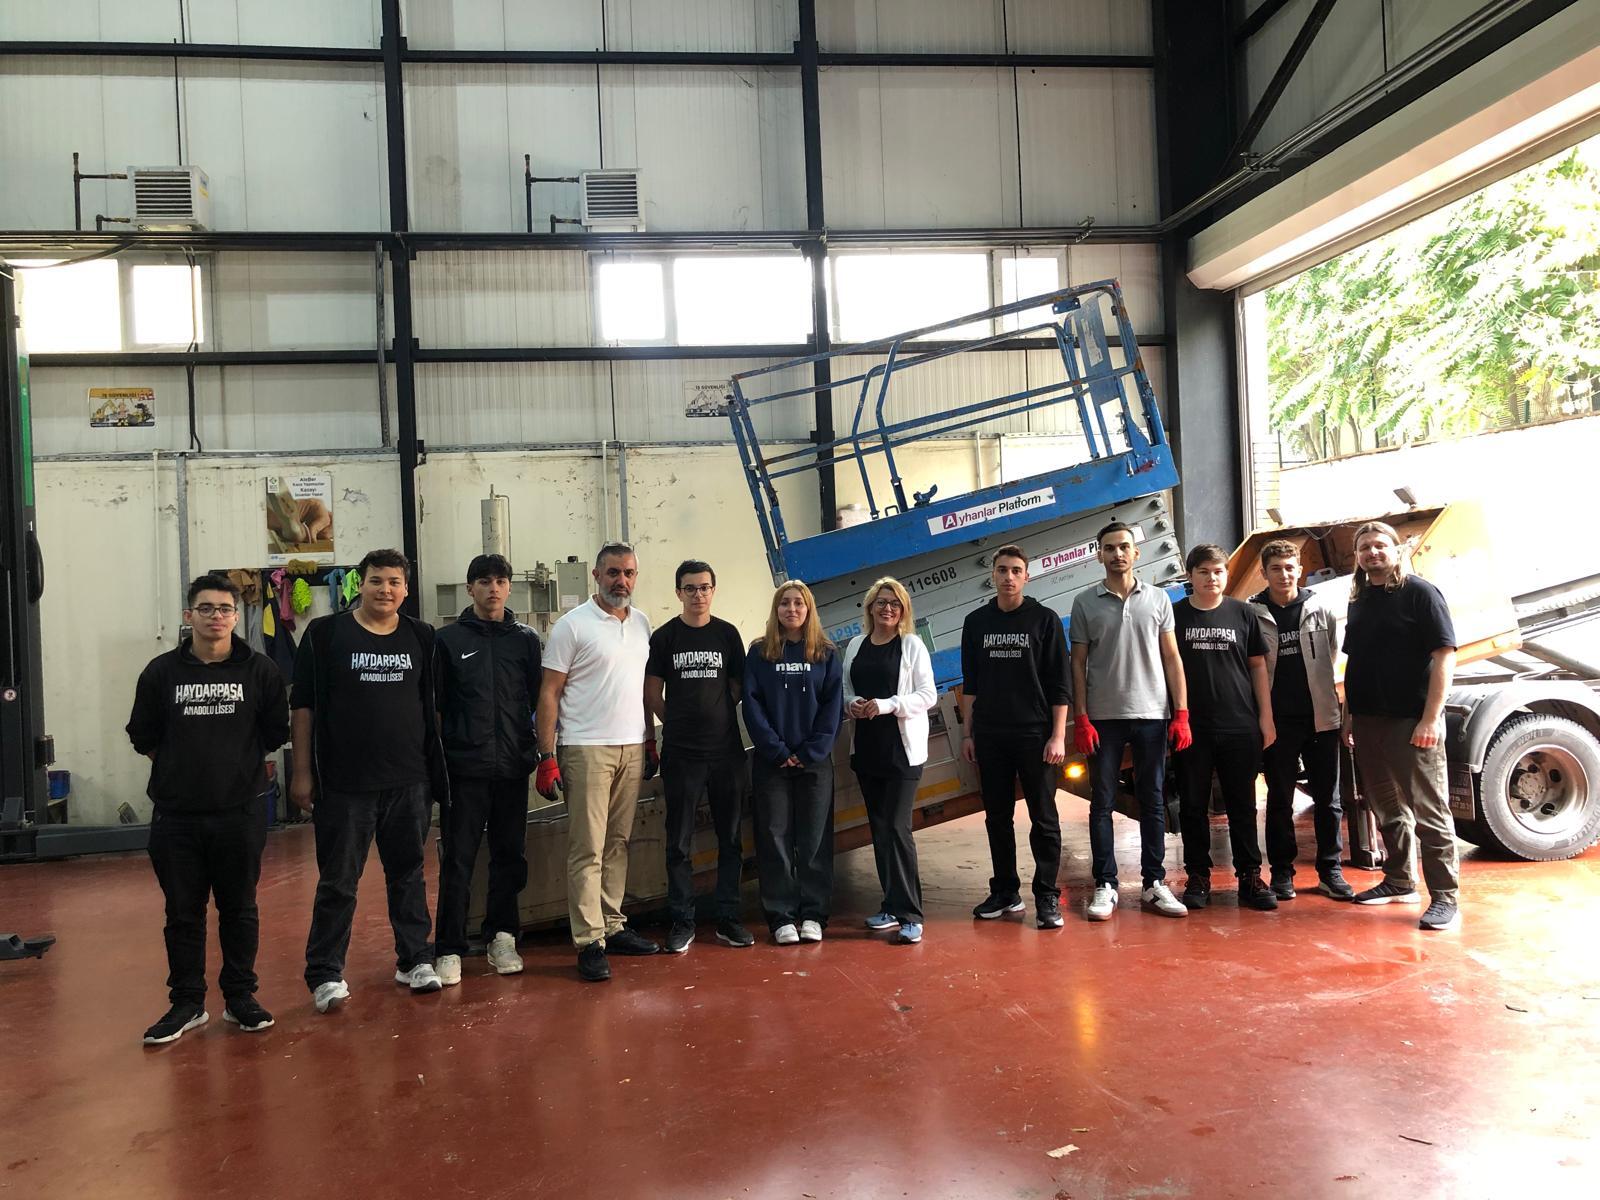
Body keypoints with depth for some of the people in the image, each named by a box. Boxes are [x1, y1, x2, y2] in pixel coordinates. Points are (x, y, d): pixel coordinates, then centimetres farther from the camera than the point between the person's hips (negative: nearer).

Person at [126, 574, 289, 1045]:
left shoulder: (259, 670, -2)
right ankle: (187, 1002, 23)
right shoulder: (161, 672, 1)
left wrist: (239, 763, 7)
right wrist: (184, 767, 8)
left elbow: (276, 732, 5)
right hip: (175, 815, 1)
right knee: (183, 913, 10)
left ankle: (240, 996, 23)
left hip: (240, 813, -1)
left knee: (239, 909, 10)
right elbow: (143, 737, 9)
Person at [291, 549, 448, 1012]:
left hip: (410, 781, 3)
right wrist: (302, 771, -5)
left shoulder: (422, 638, 7)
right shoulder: (325, 634, -2)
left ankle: (415, 960, 25)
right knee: (338, 882, 5)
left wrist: (437, 765, 10)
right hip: (344, 783, -3)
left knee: (408, 873, 13)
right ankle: (325, 974, 16)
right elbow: (303, 706, -2)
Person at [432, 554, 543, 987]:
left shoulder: (526, 639, 9)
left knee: (511, 857, 10)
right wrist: (434, 762, -1)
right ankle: (449, 950, 9)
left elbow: (540, 701, 11)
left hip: (513, 767, 3)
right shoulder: (449, 639, 3)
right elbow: (435, 706, 4)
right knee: (457, 861, 1)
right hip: (464, 768, -2)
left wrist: (546, 754, 4)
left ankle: (502, 939, 23)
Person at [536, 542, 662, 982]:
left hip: (632, 748, 5)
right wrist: (546, 756, -11)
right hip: (587, 749, -5)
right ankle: (589, 942, 1)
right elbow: (550, 692, -6)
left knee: (618, 843, 11)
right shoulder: (572, 625, -5)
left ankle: (613, 927, 20)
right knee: (587, 849, -4)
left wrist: (650, 740, 15)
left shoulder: (641, 624, 12)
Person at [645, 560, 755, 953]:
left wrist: (717, 721, 4)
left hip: (727, 751, 2)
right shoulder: (664, 637, 2)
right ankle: (682, 923, 14)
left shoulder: (728, 634, 6)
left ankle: (728, 919, 17)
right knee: (679, 843, 4)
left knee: (730, 839, 7)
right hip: (680, 754, -1)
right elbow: (652, 696, 5)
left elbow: (738, 688, 11)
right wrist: (681, 725, 4)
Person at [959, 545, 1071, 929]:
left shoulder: (1045, 619, 0)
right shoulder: (976, 621, 8)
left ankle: (1047, 897, 9)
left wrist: (1058, 736, -8)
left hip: (1035, 735, -3)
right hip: (989, 736, 3)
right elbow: (970, 683, 12)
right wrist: (968, 732, 8)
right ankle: (1005, 892, 20)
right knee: (997, 818, 9)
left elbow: (1059, 684, -2)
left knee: (1043, 818, 1)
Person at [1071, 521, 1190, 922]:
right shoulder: (1084, 602, 3)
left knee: (1153, 802, 7)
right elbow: (1078, 663, 3)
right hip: (1103, 718, -1)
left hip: (1152, 715, 1)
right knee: (1101, 803, 2)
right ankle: (1105, 886, 10)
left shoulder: (1158, 599, 6)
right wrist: (1080, 718, -5)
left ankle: (1154, 884, 16)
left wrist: (1182, 714, -1)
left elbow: (1172, 659, 6)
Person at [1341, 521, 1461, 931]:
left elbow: (1445, 656, -10)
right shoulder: (1358, 601, 14)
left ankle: (1444, 897, 3)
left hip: (1412, 722, -7)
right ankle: (1399, 882, 27)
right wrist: (1350, 716, 14)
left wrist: (1431, 718, -17)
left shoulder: (1419, 592, -5)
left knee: (1428, 811, -3)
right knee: (1387, 810, 15)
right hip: (1368, 723, 7)